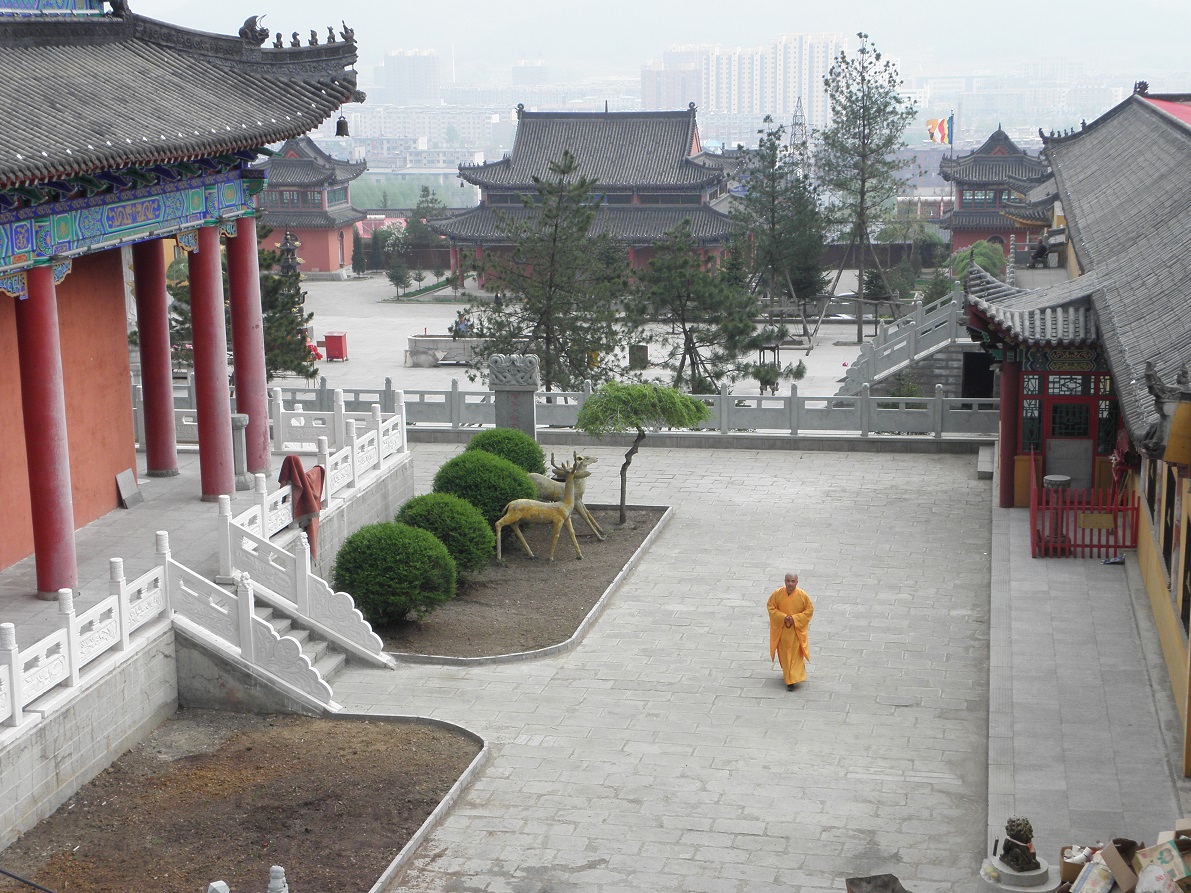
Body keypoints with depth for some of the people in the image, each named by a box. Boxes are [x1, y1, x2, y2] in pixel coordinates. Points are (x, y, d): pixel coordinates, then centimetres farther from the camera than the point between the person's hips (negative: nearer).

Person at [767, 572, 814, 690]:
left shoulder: (802, 595, -13)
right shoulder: (777, 594, -10)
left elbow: (809, 610, -6)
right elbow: (771, 607, -4)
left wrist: (795, 618, -17)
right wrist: (783, 617, -17)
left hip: (797, 630, -2)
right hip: (781, 630, 2)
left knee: (795, 653, -5)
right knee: (784, 653, 16)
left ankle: (791, 680, -2)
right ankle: (787, 671, 41)